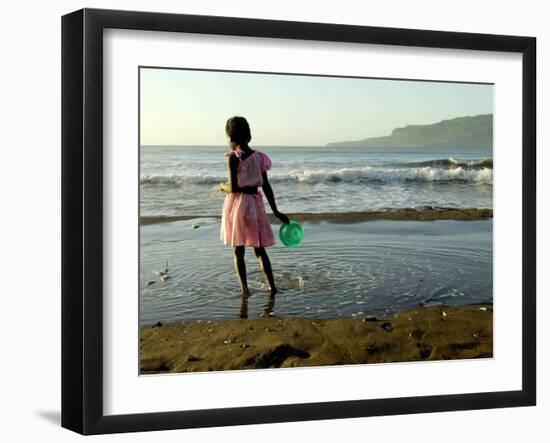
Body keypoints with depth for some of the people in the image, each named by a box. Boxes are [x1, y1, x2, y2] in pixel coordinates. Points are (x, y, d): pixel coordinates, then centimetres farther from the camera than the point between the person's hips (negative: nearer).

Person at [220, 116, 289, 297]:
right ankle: (272, 287, 11)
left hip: (237, 203, -5)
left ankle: (245, 289, 4)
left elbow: (233, 187, -17)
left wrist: (222, 187, 5)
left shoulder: (234, 158, -12)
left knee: (238, 251, 5)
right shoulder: (259, 157, 4)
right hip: (255, 202, 5)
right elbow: (266, 187, 6)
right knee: (260, 249, 14)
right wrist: (275, 211, 11)